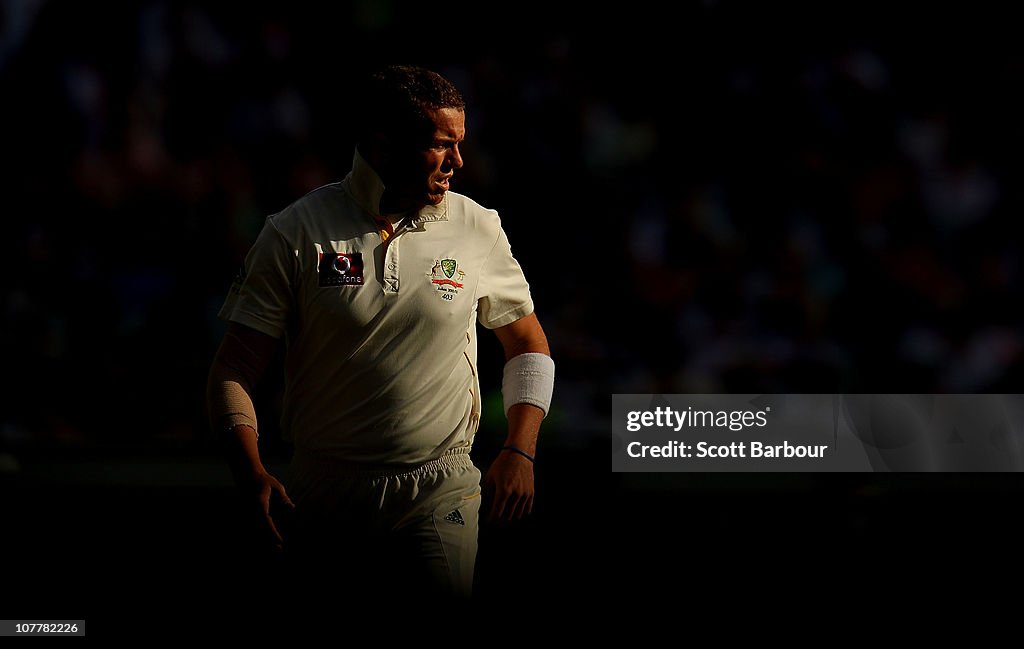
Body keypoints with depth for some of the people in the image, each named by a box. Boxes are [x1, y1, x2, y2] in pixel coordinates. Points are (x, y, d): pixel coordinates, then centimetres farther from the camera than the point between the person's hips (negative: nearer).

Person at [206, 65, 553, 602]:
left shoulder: (476, 229, 3)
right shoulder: (296, 234, -3)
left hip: (439, 493, 1)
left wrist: (520, 452, 3)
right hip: (324, 492, 0)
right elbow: (234, 370, -4)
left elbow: (527, 342, 17)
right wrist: (251, 473, -20)